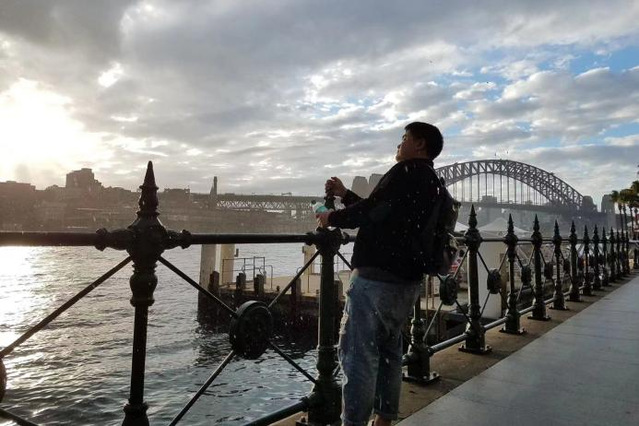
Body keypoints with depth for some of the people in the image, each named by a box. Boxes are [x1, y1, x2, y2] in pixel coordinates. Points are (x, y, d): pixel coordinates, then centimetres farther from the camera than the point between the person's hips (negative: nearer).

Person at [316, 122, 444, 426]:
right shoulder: (430, 181, 20)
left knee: (358, 355, -4)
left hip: (376, 277, -10)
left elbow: (372, 213, -17)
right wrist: (345, 195, 21)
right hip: (406, 280, 10)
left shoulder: (408, 171, -9)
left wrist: (332, 218, -1)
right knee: (388, 350, 18)